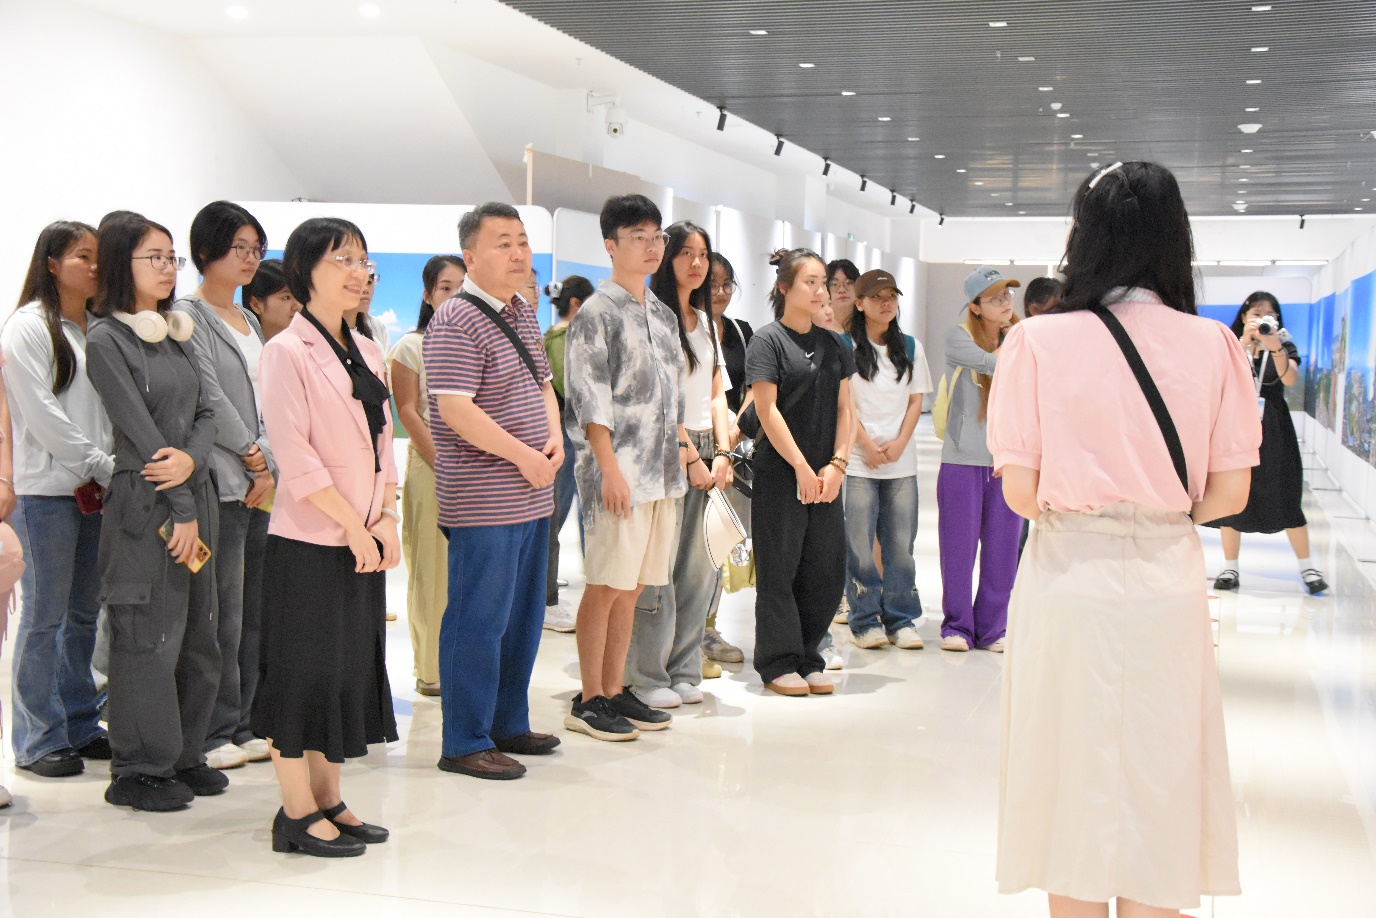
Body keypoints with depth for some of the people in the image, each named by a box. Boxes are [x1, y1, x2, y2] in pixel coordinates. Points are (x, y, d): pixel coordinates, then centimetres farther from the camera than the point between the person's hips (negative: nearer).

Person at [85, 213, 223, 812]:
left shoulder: (176, 335, 14)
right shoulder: (106, 340, -7)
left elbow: (204, 413, 10)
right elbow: (140, 430, -12)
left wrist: (192, 458, -12)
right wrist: (181, 512, -14)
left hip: (195, 497, 7)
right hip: (144, 504, -7)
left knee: (197, 633, 10)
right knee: (147, 638, -3)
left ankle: (184, 756, 22)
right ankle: (137, 770, 9)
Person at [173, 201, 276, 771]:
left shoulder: (248, 321, 20)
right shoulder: (189, 316, -4)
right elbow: (210, 401, -11)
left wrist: (269, 466, 2)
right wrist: (255, 461, -6)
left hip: (261, 482, 8)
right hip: (221, 482, -8)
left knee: (254, 611, 8)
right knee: (224, 614, -6)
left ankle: (240, 725, 16)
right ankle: (215, 733, 3)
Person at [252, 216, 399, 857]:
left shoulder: (366, 352, 13)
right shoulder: (287, 351, -10)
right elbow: (293, 453, -16)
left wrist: (386, 518, 2)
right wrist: (351, 524, -15)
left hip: (363, 539, 8)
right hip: (308, 539, -7)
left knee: (352, 666, 11)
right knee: (304, 667, -1)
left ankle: (328, 799, 22)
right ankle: (296, 812, 9)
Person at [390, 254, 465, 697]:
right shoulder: (412, 345, 4)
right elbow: (408, 412, -2)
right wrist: (443, 464, -12)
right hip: (429, 462, -3)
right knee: (433, 568, -2)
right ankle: (430, 668, 4)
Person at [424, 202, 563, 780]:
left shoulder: (523, 313, 15)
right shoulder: (456, 322, -15)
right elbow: (455, 409, -22)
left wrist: (555, 438, 4)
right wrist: (525, 456, -17)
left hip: (532, 495, 9)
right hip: (483, 504, -9)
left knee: (523, 616, 16)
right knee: (480, 621, -3)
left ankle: (509, 724, 29)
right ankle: (465, 743, 7)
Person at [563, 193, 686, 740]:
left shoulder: (664, 315, 16)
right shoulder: (597, 313, -6)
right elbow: (591, 401, -11)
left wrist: (678, 442, 14)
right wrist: (610, 468, -17)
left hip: (663, 473, 7)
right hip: (618, 472, -7)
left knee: (631, 587, 11)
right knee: (605, 586, -3)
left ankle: (615, 691, 19)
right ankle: (589, 701, 5)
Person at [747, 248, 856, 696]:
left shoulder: (834, 344, 14)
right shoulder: (767, 340, -4)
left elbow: (845, 409, 10)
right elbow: (767, 410, -10)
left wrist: (837, 463, -4)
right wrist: (802, 467, -14)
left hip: (825, 476, 6)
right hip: (779, 473, -6)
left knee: (827, 570, 7)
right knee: (779, 568, 0)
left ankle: (808, 659, 19)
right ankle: (778, 663, 9)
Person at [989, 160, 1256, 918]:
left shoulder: (1038, 343, -8)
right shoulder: (1213, 346, -3)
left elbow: (1020, 492, -8)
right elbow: (1228, 494, -1)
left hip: (1068, 578, -1)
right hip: (1168, 581, 1)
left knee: (1073, 776, 12)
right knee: (1158, 782, 13)